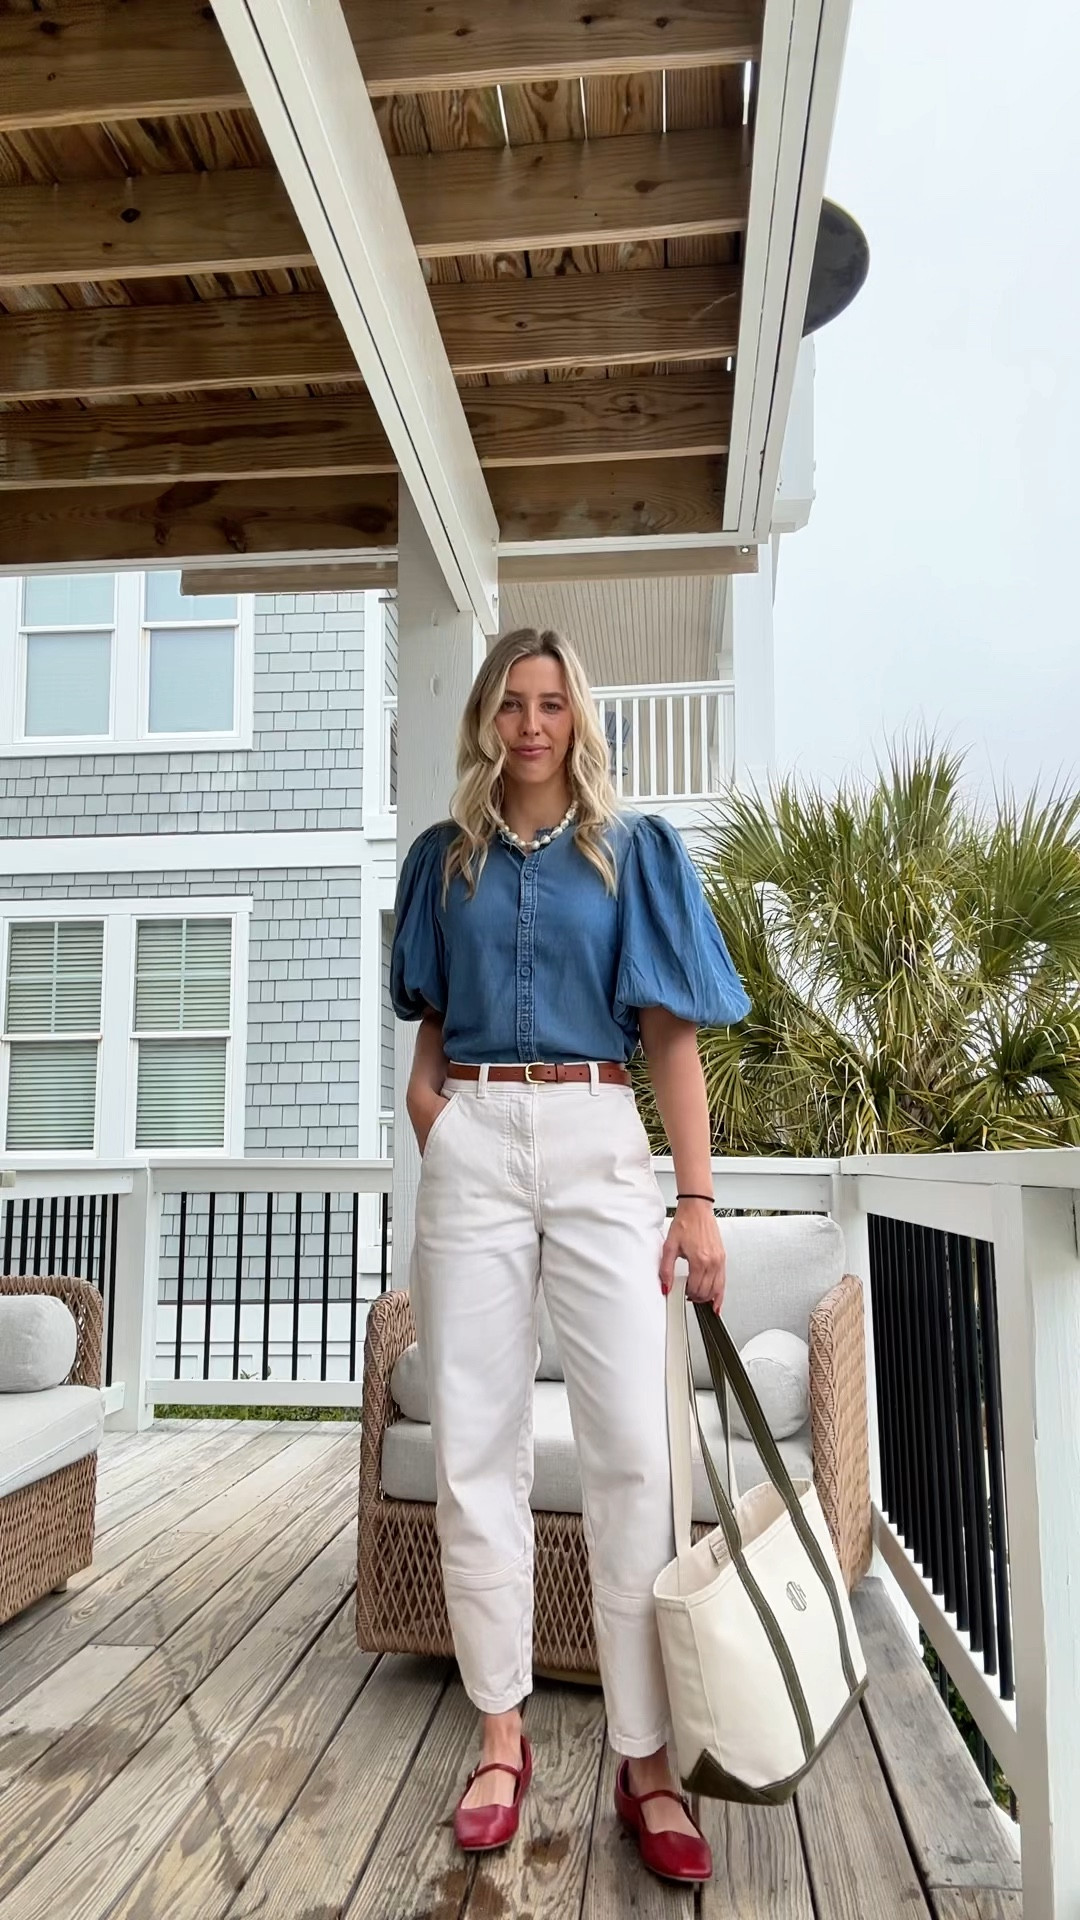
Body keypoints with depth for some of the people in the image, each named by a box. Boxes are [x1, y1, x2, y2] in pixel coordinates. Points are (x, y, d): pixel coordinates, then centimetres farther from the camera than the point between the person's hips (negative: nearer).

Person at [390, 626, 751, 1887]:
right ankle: (502, 1733, 17)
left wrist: (698, 1199, -5)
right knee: (473, 1444, 2)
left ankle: (646, 1761, 6)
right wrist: (424, 1091, 0)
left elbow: (673, 1033, 3)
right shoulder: (445, 859, 15)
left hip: (598, 1143, -2)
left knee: (634, 1444, -7)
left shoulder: (635, 852, 8)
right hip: (473, 1147, 2)